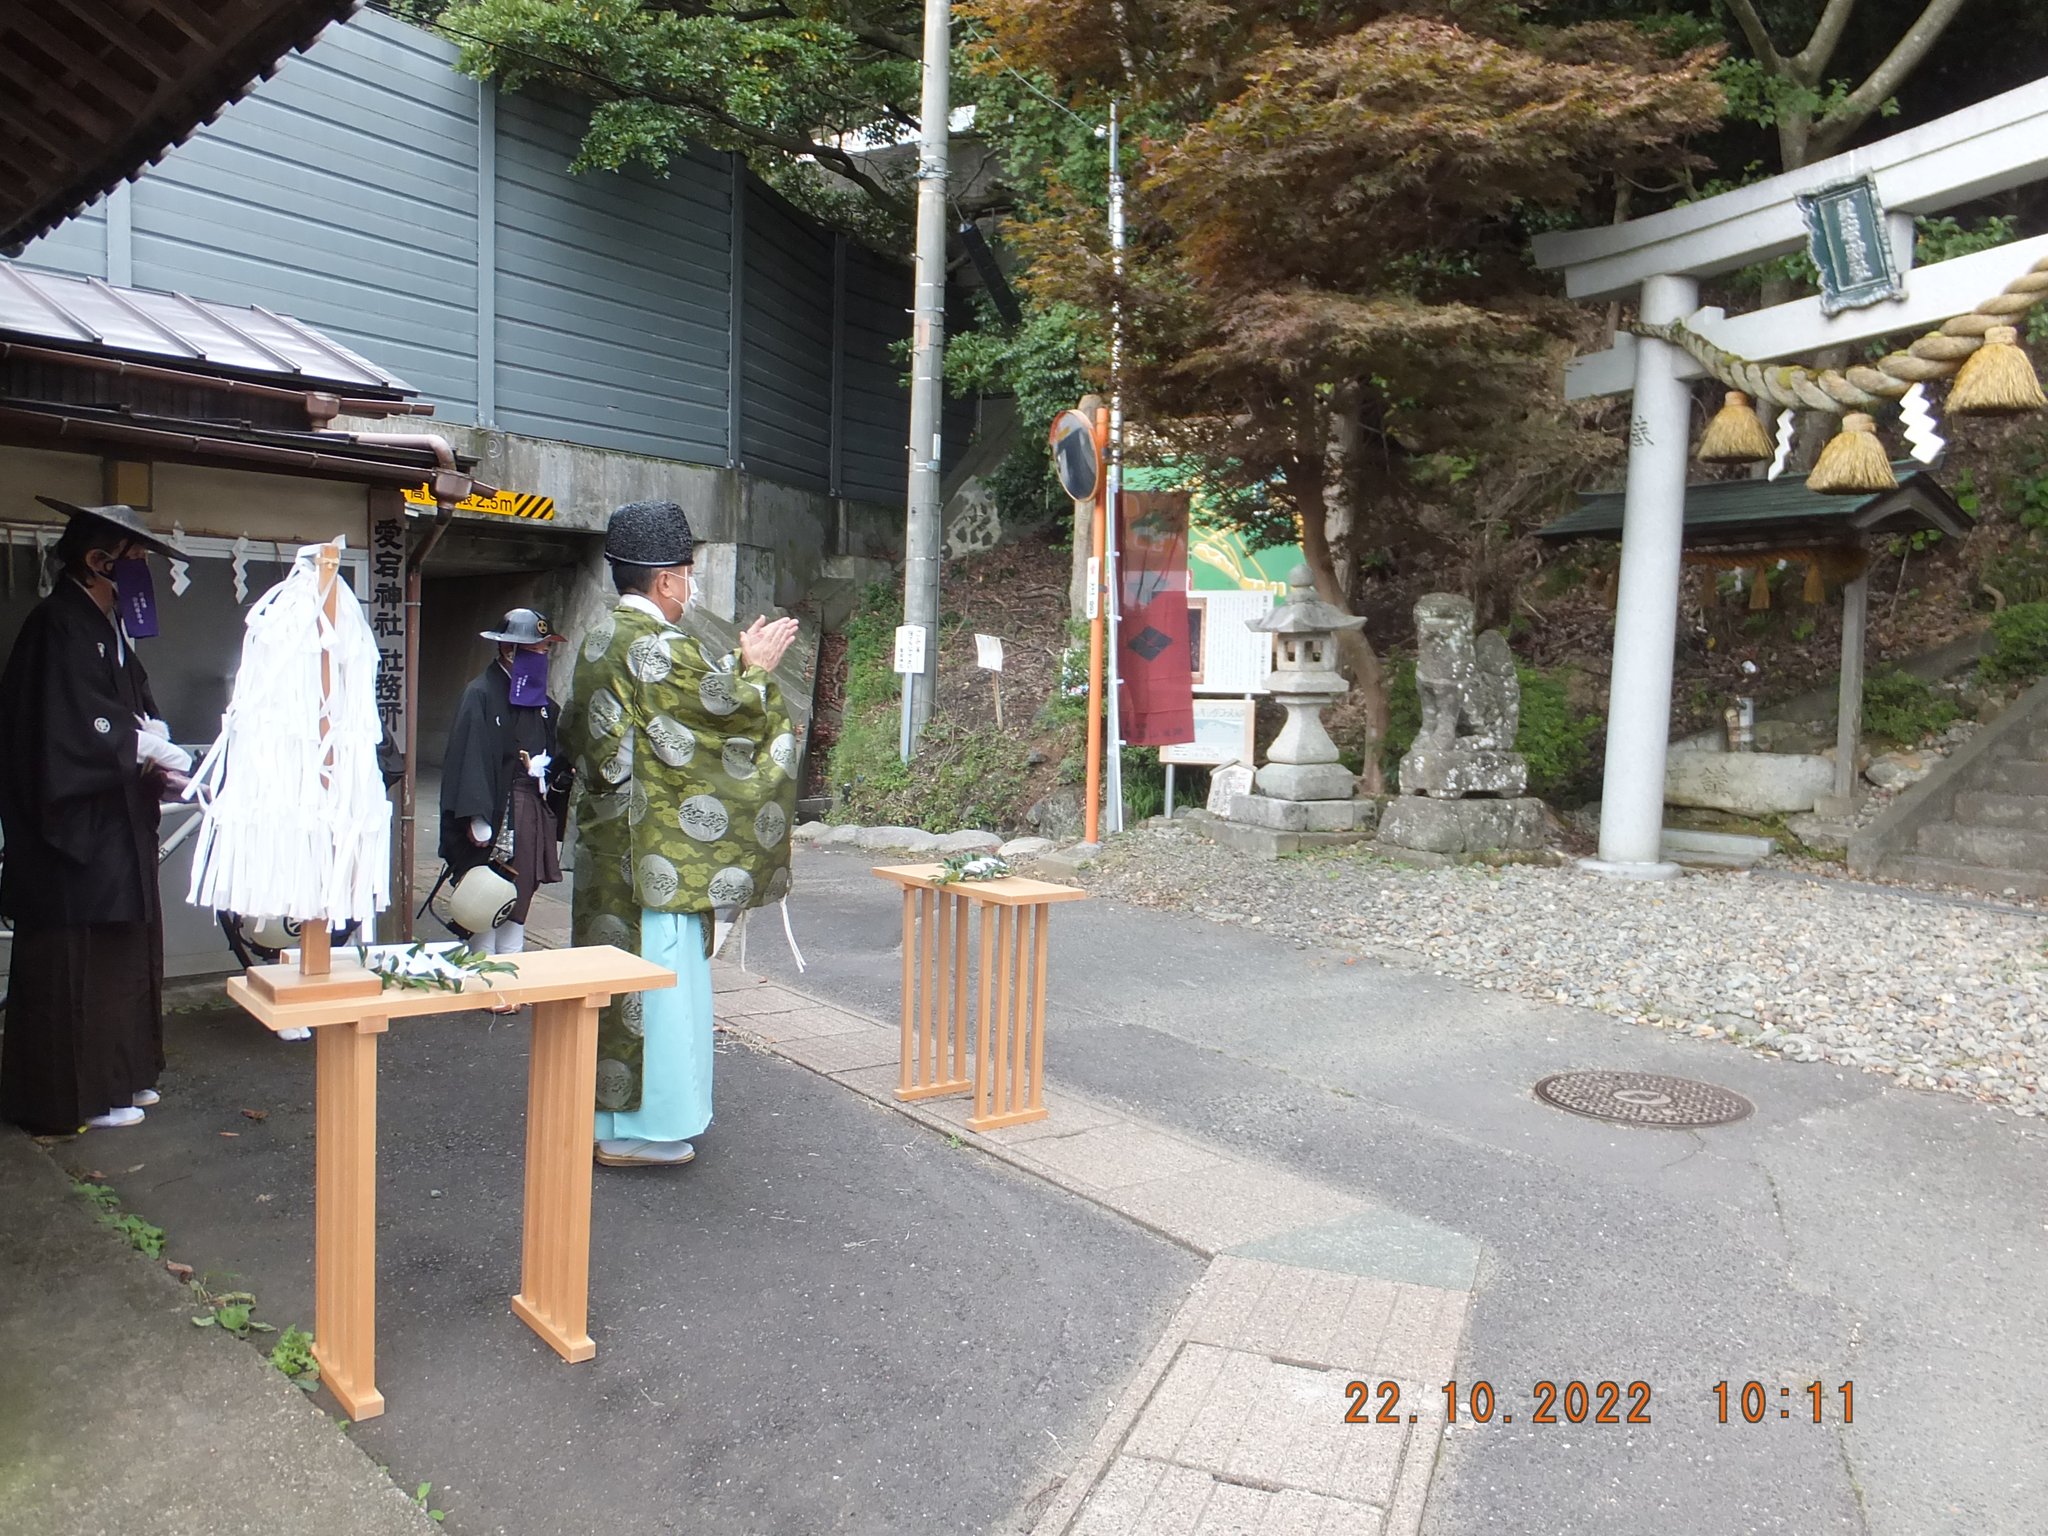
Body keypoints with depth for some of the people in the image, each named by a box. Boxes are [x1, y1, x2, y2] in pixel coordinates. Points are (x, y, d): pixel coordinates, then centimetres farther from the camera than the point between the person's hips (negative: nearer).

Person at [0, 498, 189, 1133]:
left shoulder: (107, 627, 12)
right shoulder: (57, 628, -15)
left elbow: (134, 713, 12)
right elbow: (72, 735, -22)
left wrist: (152, 746, -8)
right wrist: (147, 746, -11)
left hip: (116, 830, 9)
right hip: (74, 832, -9)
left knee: (121, 957, 15)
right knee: (79, 963, 0)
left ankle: (118, 1076, 25)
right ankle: (78, 1094, 11)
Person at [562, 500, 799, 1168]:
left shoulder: (601, 638, 10)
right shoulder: (661, 646, -19)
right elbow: (730, 714, -16)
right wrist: (754, 667, 4)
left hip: (609, 843, 10)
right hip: (658, 849, -9)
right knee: (659, 978, -1)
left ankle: (608, 1109, 29)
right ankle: (643, 1126, 8)